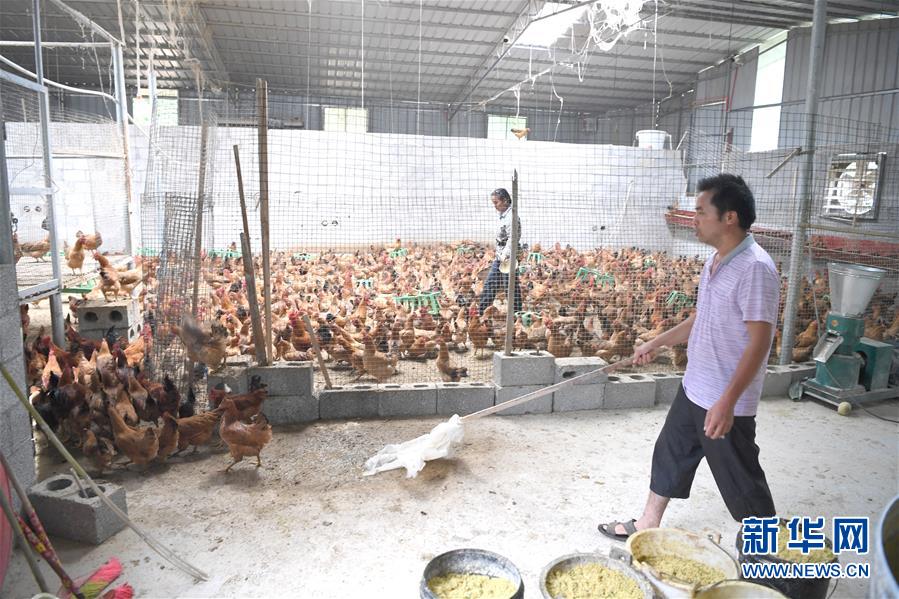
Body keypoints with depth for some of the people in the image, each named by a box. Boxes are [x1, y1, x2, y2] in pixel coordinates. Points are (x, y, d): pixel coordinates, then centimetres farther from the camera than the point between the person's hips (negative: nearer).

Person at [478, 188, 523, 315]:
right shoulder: (503, 215, 13)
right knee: (489, 283, 14)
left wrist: (505, 254, -31)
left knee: (511, 286, -3)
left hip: (508, 257, -10)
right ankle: (480, 312, 22)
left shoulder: (511, 216, -16)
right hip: (500, 256, 10)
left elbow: (512, 238, -23)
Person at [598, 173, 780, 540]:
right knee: (669, 454, 19)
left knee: (741, 481, 7)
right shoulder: (716, 260, 6)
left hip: (726, 403, -9)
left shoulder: (755, 268, -22)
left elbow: (759, 342, -25)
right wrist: (657, 343, 22)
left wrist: (727, 402, -28)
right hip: (693, 389, 9)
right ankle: (647, 526, 37)